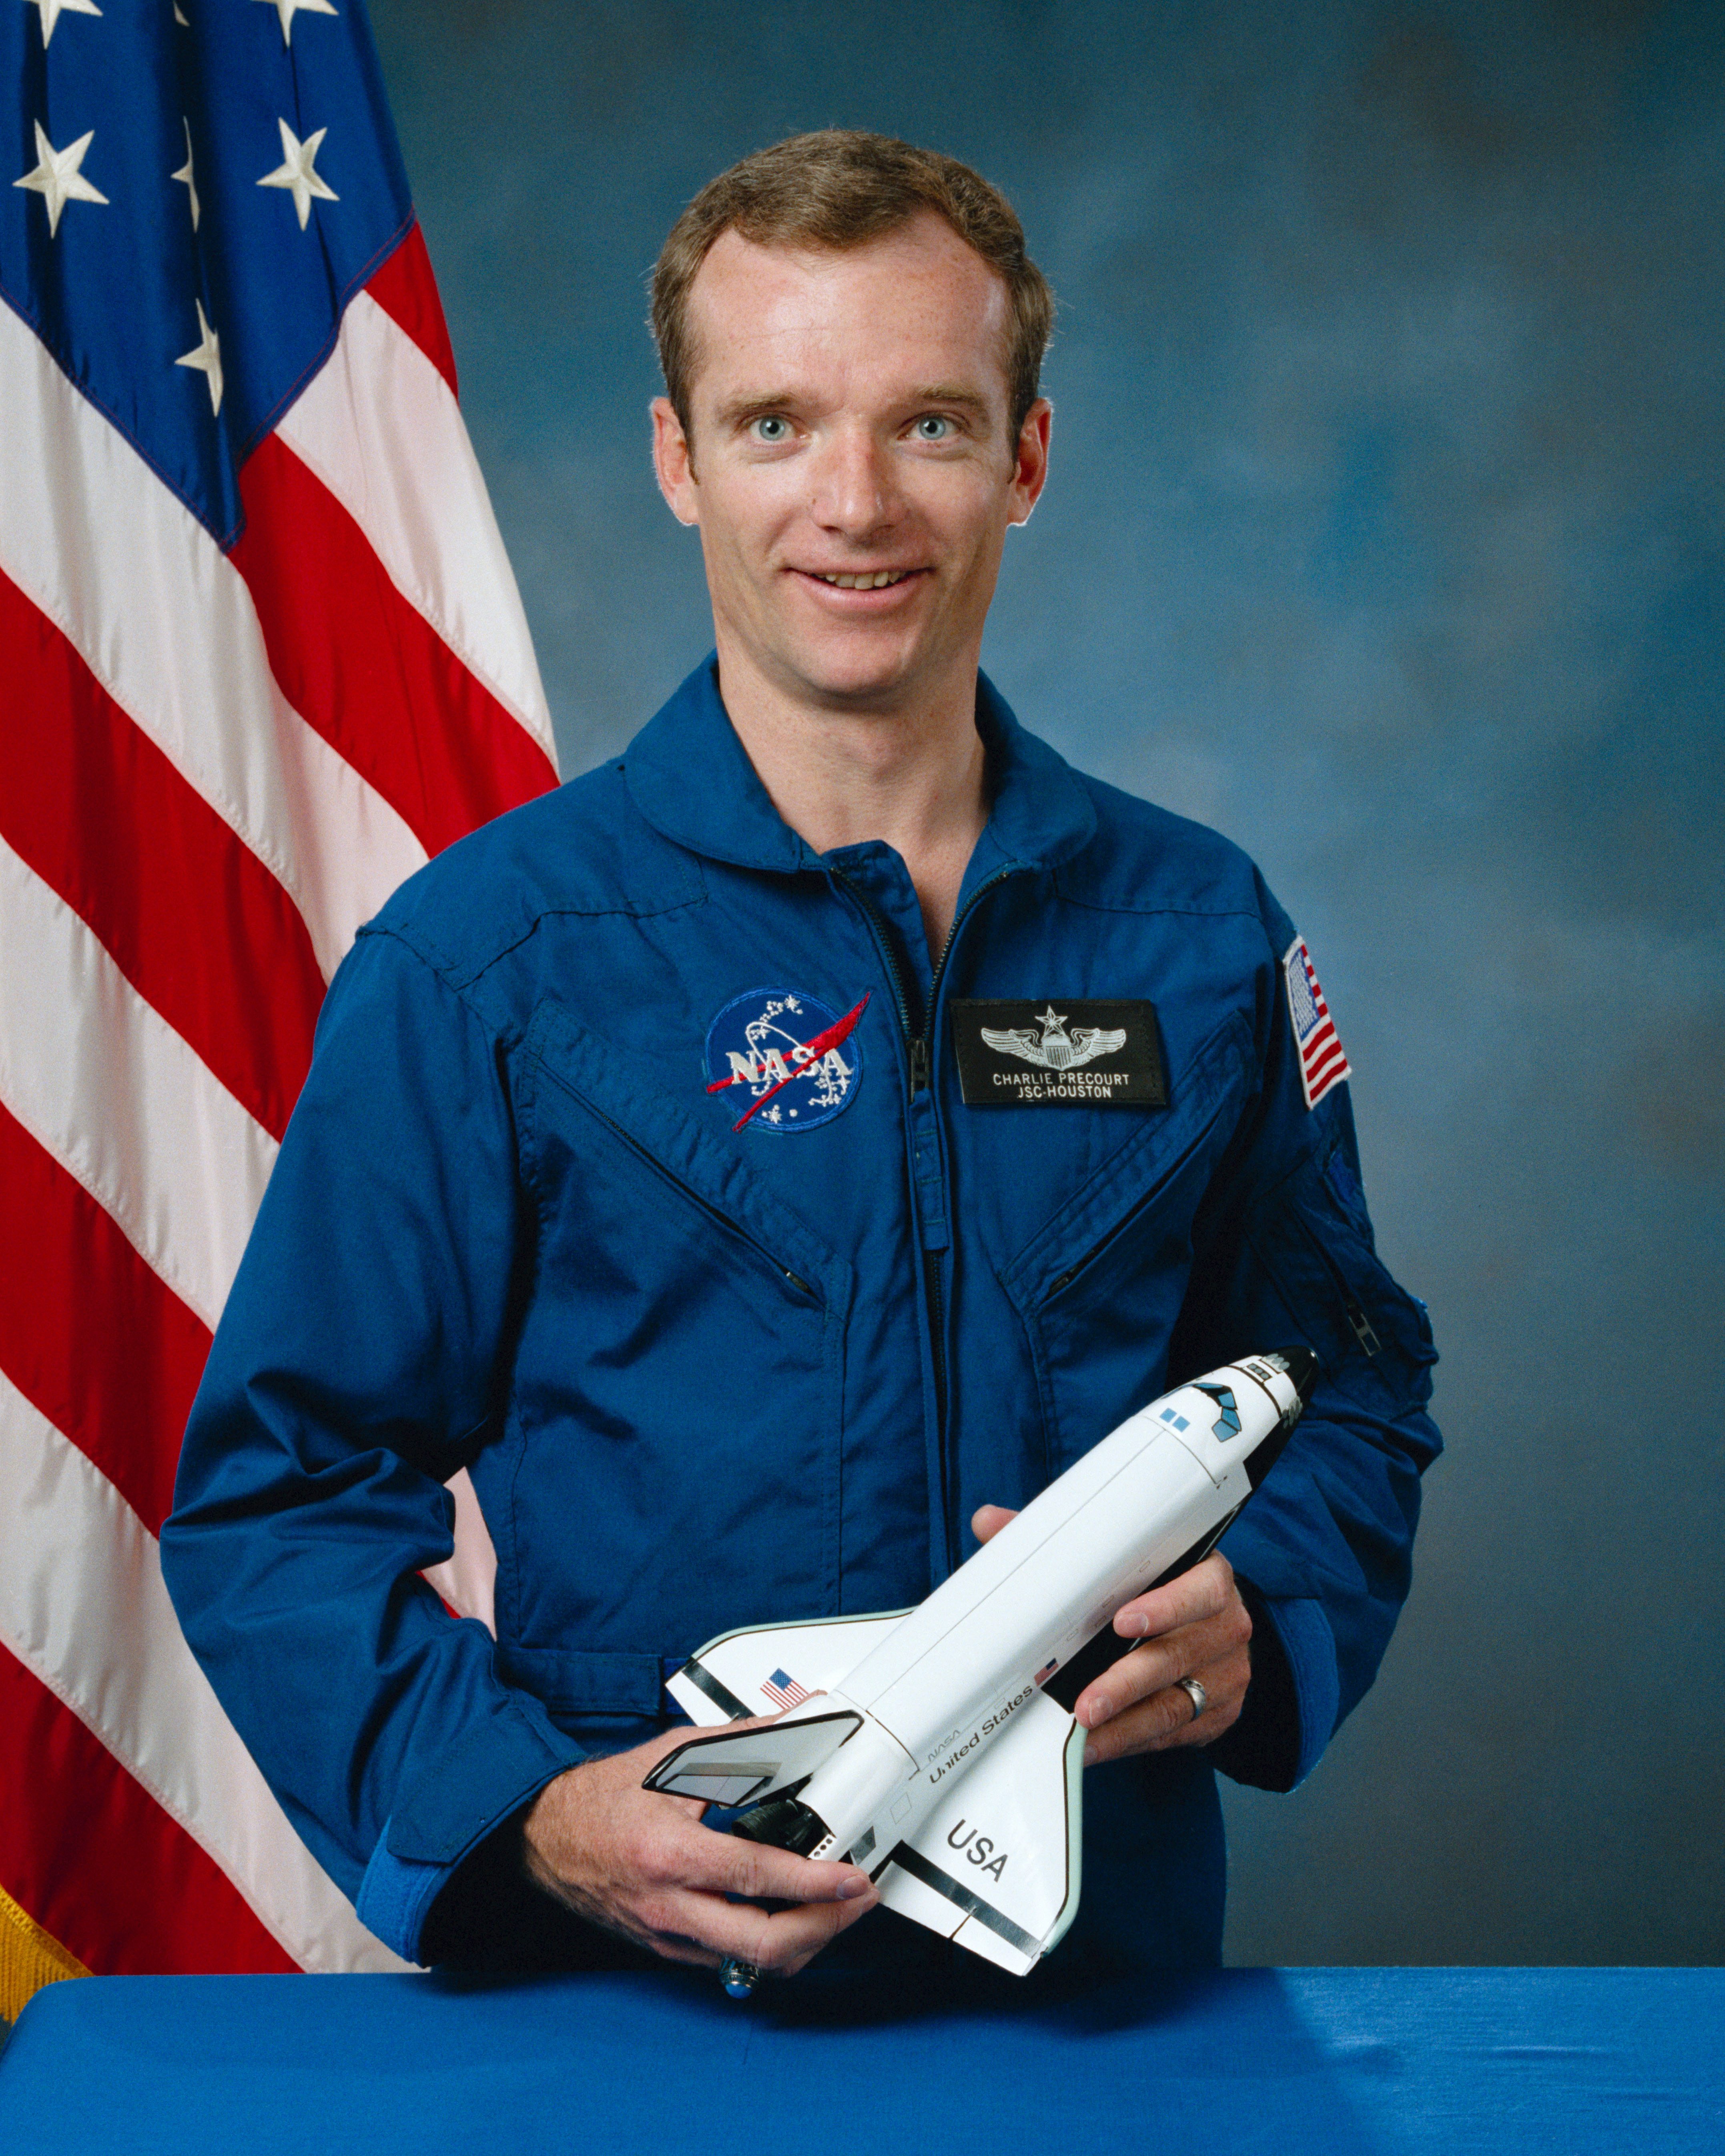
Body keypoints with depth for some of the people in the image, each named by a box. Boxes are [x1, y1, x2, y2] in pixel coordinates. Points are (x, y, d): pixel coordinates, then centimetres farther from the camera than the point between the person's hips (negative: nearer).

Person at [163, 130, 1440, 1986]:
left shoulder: (1199, 933, 6)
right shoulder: (484, 958, -4)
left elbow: (1344, 1388, 16)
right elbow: (276, 1499, -2)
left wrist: (1254, 1622, -5)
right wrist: (532, 1813, -17)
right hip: (638, 2022, -2)